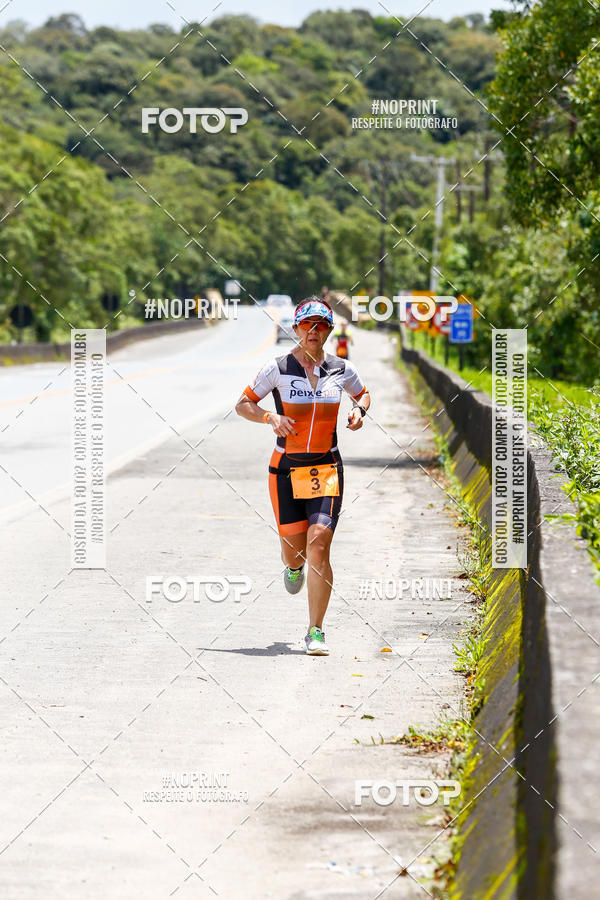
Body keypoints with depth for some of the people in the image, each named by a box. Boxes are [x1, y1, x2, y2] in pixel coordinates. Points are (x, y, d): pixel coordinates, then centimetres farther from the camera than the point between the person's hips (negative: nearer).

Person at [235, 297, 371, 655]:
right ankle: (294, 567, 46)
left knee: (319, 545, -13)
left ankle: (316, 631, -8)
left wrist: (359, 411, 0)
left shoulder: (341, 370, 2)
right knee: (294, 548, 4)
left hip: (327, 468, 0)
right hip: (286, 468, 0)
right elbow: (243, 404, 3)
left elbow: (364, 393, 22)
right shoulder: (278, 369, -4)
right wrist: (271, 417, -15)